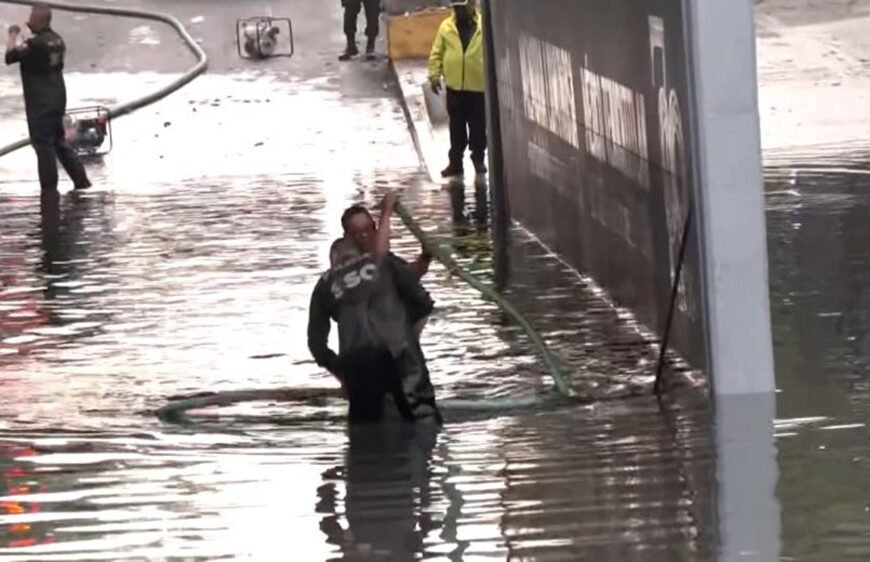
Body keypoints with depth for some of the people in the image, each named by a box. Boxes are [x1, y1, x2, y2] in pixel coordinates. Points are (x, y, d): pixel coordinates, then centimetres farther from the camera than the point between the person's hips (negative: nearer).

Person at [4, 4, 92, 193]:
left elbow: (10, 57, -18)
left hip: (40, 102, -9)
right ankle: (81, 179, 19)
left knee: (43, 144, -1)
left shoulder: (36, 43, -20)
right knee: (59, 140, 18)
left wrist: (12, 36, -3)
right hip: (57, 99, 9)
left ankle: (49, 188, 2)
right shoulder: (56, 40, 7)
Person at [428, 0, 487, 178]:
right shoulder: (446, 27, 3)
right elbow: (436, 53, 5)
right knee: (456, 127, 6)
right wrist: (434, 75, -4)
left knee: (478, 126, 8)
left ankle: (478, 158, 23)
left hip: (479, 85, -1)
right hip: (454, 86, 1)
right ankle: (455, 162, 11)